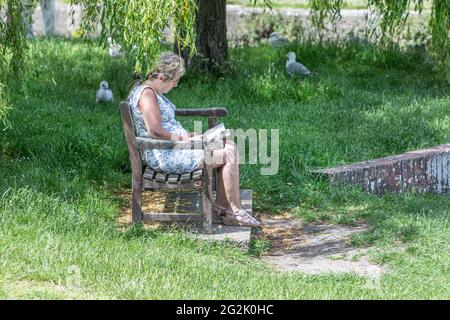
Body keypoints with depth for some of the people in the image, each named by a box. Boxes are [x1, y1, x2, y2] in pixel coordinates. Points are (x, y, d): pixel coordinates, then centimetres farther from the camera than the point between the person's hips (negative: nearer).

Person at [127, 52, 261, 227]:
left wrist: (187, 135, 8)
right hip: (166, 156, -11)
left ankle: (221, 205, 7)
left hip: (174, 146, 11)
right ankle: (235, 211, -5)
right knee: (229, 154, -14)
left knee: (229, 145, 8)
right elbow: (155, 131, -28)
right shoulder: (146, 94, -19)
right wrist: (181, 139, -15)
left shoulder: (153, 92, 15)